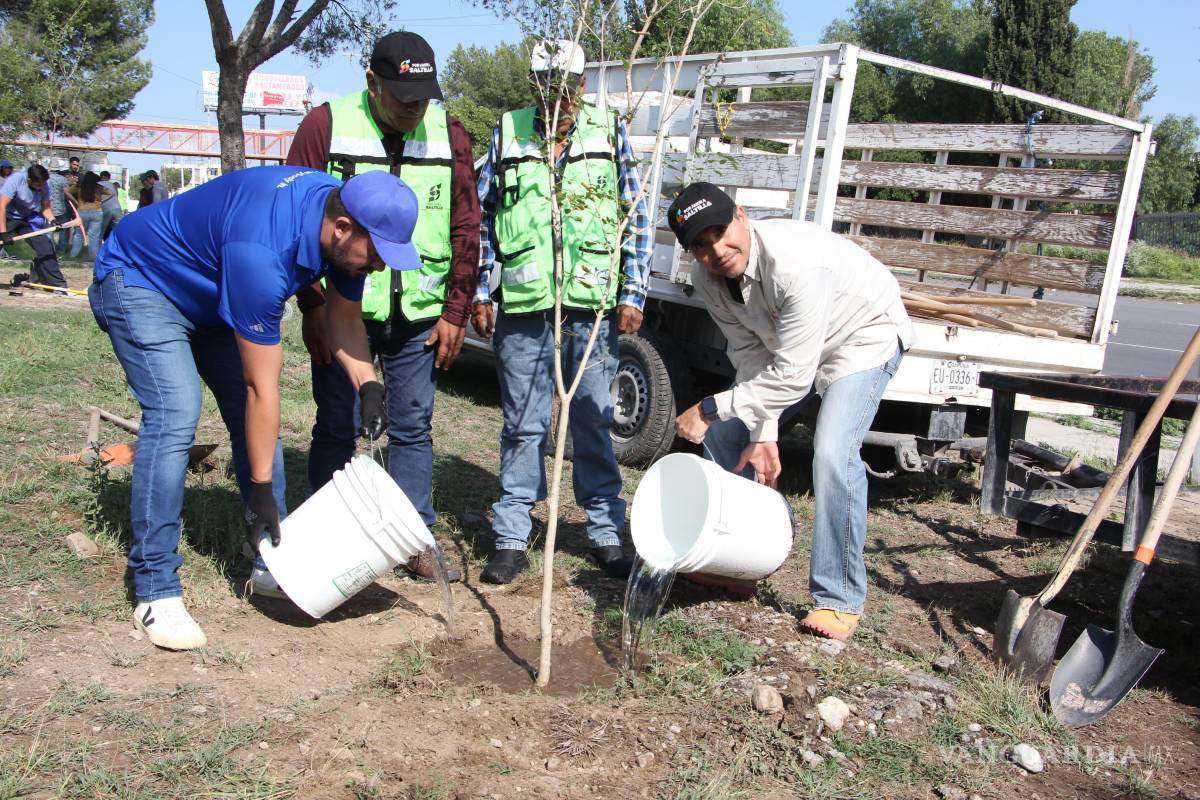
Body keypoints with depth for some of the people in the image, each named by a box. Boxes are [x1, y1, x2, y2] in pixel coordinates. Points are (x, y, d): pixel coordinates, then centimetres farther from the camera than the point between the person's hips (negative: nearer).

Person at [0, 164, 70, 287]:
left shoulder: (44, 187, -12)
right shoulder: (15, 180, -28)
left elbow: (45, 208, -1)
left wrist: (53, 220, -23)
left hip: (27, 218, 5)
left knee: (45, 247, -3)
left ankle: (57, 283, 4)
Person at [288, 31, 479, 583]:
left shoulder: (448, 134, 4)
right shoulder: (326, 126, -4)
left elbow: (465, 228, 6)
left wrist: (455, 313, 2)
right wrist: (312, 307, -8)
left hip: (419, 315, 2)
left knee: (413, 427, 8)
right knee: (336, 428, 6)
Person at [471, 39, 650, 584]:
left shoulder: (609, 132, 7)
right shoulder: (508, 134, 8)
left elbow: (637, 218, 8)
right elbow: (482, 217, 12)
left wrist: (633, 295, 1)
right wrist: (481, 293, 5)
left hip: (593, 305, 0)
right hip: (522, 306, 0)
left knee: (593, 422, 7)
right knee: (523, 425, 5)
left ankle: (605, 533, 20)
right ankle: (512, 537, 16)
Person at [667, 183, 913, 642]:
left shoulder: (794, 263, -40)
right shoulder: (708, 279, -17)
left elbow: (793, 375, -37)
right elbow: (751, 353, -9)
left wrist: (710, 408, -32)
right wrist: (762, 433, -14)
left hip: (864, 336, -7)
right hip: (785, 340, 8)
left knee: (832, 454, -25)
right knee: (722, 436, 5)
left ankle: (840, 599, -11)